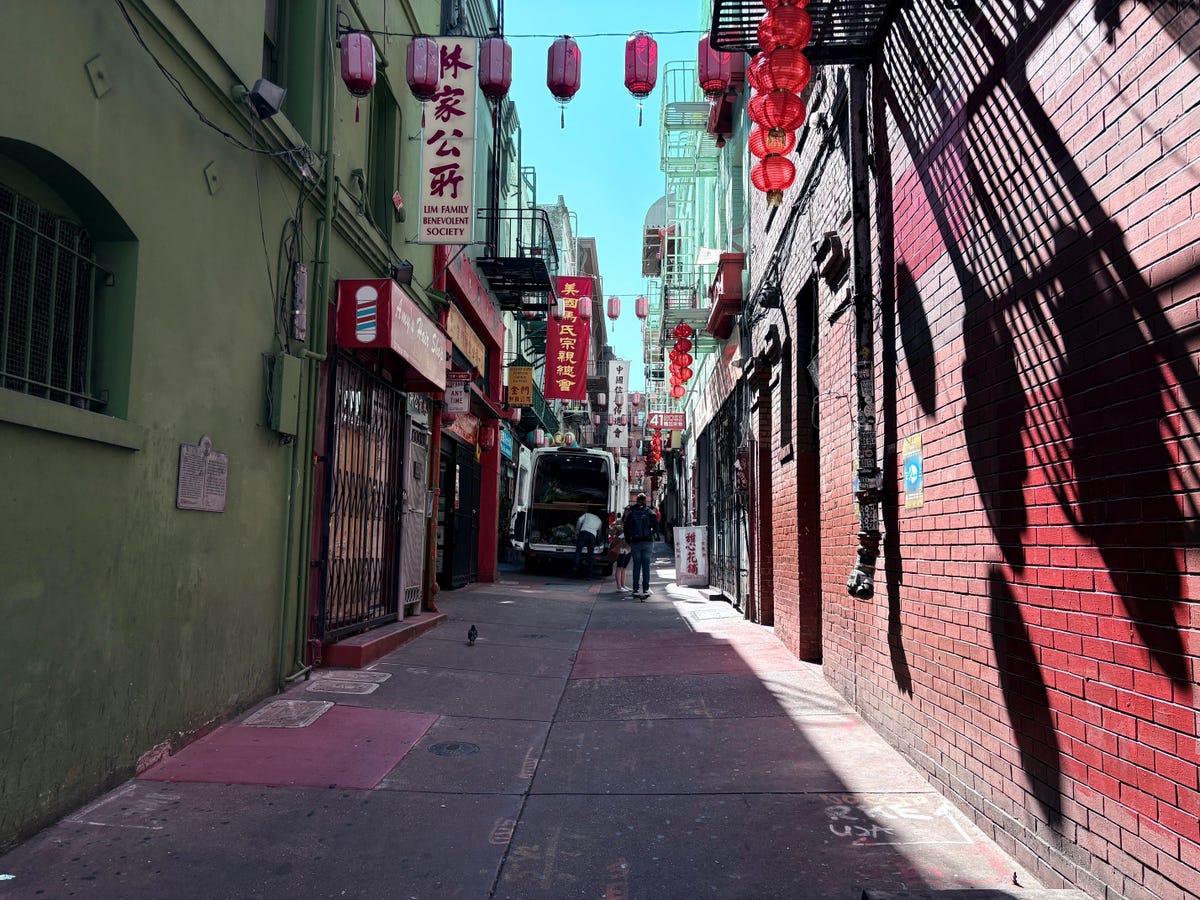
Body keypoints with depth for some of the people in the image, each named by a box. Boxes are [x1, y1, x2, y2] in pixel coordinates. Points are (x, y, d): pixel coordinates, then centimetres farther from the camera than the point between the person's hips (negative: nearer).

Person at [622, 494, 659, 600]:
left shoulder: (631, 513, 2)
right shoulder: (650, 513, 1)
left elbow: (626, 527, 0)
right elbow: (656, 527, -4)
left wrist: (628, 540, 9)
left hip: (635, 542, 0)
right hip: (648, 542, 0)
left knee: (636, 565, 6)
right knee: (646, 565, 3)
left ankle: (635, 589, 4)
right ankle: (645, 589, -1)